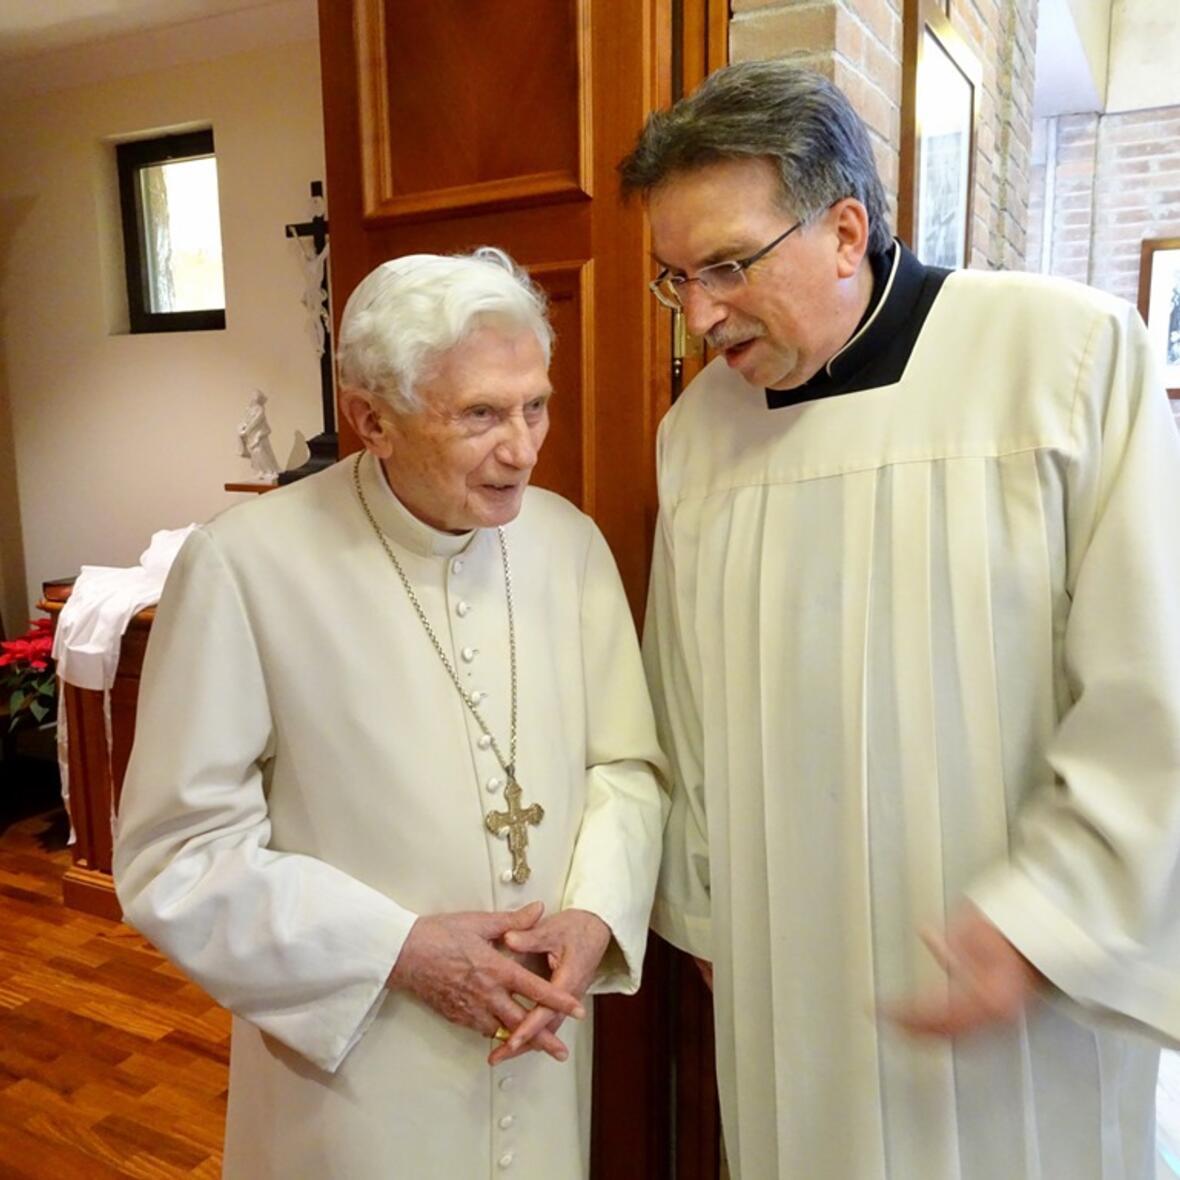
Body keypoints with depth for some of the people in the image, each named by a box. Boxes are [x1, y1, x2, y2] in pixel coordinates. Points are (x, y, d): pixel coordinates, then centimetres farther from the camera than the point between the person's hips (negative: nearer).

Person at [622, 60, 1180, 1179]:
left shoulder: (1071, 353, -11)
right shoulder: (694, 427, 1)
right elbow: (687, 711, 7)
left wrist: (1045, 918, -14)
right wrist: (702, 908, 12)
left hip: (1035, 980, -3)